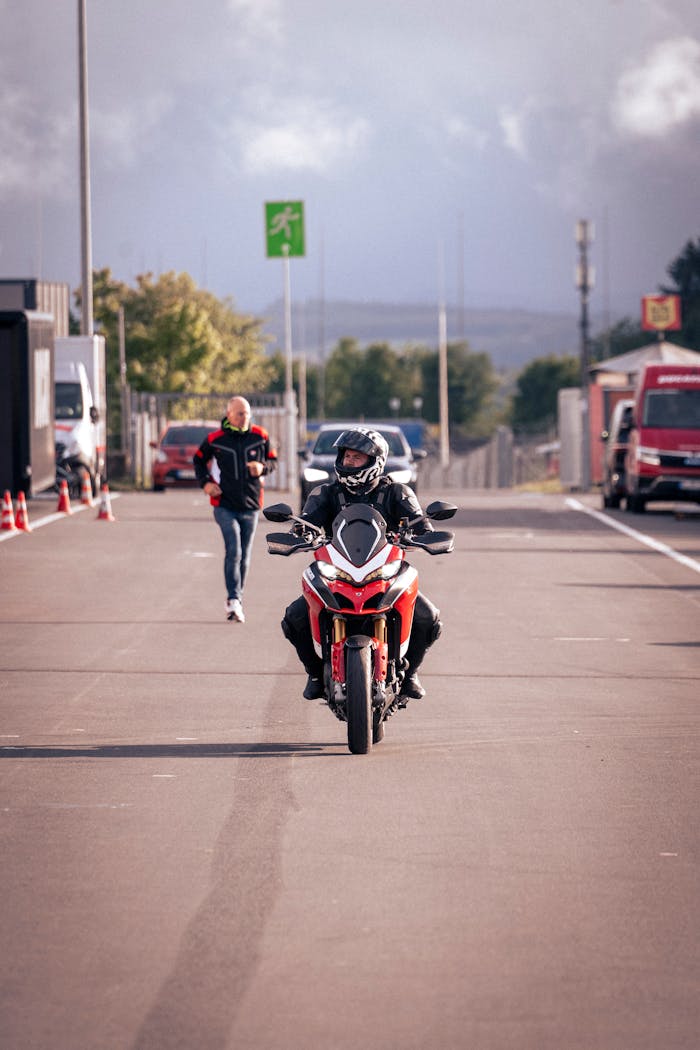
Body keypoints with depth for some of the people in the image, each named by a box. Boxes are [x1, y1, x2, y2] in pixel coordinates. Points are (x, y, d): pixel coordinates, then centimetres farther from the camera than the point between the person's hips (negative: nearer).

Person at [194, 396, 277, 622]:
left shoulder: (260, 436, 2)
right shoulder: (215, 439, -2)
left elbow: (272, 460, 13)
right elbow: (199, 460, 14)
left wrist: (262, 467, -9)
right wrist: (205, 482, 0)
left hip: (251, 506, 3)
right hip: (225, 505, -3)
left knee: (244, 556, 9)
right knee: (233, 551, -17)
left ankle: (236, 601, 20)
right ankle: (233, 600, -21)